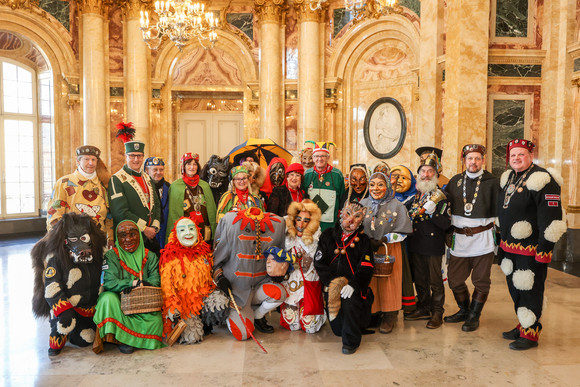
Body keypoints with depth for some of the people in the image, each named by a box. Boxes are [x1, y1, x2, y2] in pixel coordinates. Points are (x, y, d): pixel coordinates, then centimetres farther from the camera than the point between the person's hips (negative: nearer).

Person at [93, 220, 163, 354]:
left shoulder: (150, 256, 4)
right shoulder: (111, 256, -1)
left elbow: (155, 281, -8)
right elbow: (109, 283, -14)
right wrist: (135, 282, -25)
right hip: (118, 302, -1)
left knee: (155, 321, -27)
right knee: (108, 298, -33)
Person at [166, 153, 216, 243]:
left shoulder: (205, 186, 12)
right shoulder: (175, 186, 3)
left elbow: (212, 210, 14)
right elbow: (172, 212, 3)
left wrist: (214, 231, 9)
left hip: (204, 232, 3)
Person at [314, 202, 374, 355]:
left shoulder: (363, 240, 4)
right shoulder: (328, 235, 5)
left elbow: (366, 269, -5)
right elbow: (319, 263, -1)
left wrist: (353, 284, -22)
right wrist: (333, 282, -14)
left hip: (355, 287, -1)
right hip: (331, 285, 2)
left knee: (350, 301, -33)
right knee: (338, 329, -2)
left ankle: (351, 341, -11)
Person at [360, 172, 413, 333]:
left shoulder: (396, 206, -4)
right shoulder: (363, 204, 5)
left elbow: (402, 232, -5)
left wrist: (383, 240, -16)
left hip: (389, 251, -2)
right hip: (366, 251, 3)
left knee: (388, 283, 3)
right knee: (369, 284, 5)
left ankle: (389, 317, 17)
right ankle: (372, 313, 20)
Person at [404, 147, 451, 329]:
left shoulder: (441, 196, -7)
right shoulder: (414, 194, 10)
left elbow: (446, 224, -14)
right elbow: (408, 216, 20)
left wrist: (432, 212, -26)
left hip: (433, 245, -5)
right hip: (416, 244, 5)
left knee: (435, 281, 3)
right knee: (419, 279, 15)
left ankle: (437, 313, 17)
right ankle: (424, 309, 29)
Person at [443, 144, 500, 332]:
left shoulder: (493, 182, 0)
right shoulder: (455, 181, 9)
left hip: (483, 239, -3)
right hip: (459, 239, 3)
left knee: (481, 281, 5)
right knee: (455, 279, 8)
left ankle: (473, 316, 21)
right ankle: (464, 310, 30)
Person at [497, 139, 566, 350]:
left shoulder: (542, 180, -15)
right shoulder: (507, 178, 12)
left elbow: (551, 218, -18)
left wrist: (544, 250, -18)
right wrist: (502, 243, 22)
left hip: (530, 250, -8)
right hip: (509, 248, 8)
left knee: (529, 291, 1)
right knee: (515, 289, 18)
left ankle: (530, 334, 15)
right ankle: (523, 326, 34)